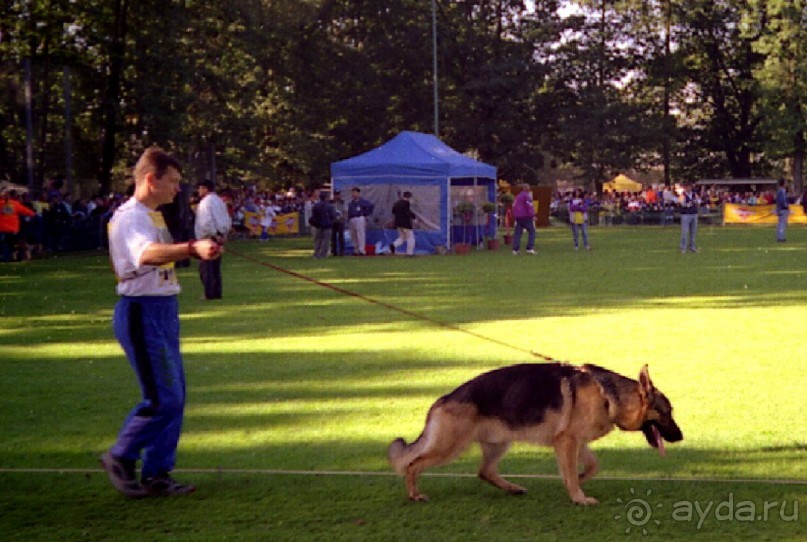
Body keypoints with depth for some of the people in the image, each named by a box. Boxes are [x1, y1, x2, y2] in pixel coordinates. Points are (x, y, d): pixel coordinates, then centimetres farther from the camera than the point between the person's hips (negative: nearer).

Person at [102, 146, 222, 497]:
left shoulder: (153, 215, 14)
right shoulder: (130, 217, -17)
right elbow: (147, 255, -40)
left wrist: (201, 250, 29)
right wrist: (192, 248, -55)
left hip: (164, 310, 10)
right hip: (142, 313, -10)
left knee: (175, 396, 11)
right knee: (163, 399, -10)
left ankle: (157, 475, 18)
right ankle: (120, 458, 8)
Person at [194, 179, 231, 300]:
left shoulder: (205, 202, -11)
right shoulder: (220, 201, 15)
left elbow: (206, 222, -22)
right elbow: (228, 221, 16)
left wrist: (213, 234, -14)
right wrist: (223, 234, 9)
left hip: (209, 238, -8)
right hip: (219, 238, 8)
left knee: (206, 267, -5)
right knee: (216, 267, 13)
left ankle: (209, 294, -9)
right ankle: (217, 293, 13)